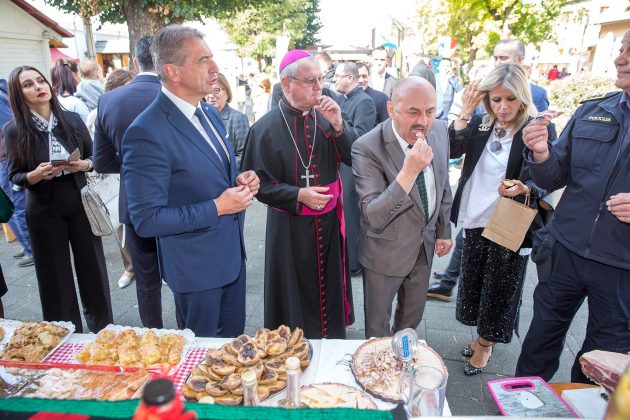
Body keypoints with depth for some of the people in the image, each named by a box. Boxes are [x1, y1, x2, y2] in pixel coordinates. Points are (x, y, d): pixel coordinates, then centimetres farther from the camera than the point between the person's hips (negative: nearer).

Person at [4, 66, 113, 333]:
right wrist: (35, 175, -21)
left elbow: (94, 157, 7)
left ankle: (102, 326, 29)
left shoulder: (72, 120, -2)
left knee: (91, 264, 8)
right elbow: (14, 176, 0)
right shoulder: (15, 130, -6)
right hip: (44, 210, -1)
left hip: (79, 202, 1)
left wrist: (84, 165, -15)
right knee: (55, 273, 8)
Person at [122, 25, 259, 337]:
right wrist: (216, 207, -24)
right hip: (196, 267, -7)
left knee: (235, 340, 25)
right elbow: (146, 220, -22)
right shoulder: (147, 133, -24)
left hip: (232, 254, 7)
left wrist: (240, 182, -6)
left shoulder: (209, 112, 3)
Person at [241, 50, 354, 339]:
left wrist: (338, 125, -18)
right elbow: (258, 183, -10)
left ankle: (333, 337, 43)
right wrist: (299, 195, -21)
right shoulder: (266, 128, -12)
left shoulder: (325, 116, -1)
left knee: (330, 286, 20)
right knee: (296, 293, 12)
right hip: (290, 226, -4)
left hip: (329, 220, 4)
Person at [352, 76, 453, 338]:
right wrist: (410, 171, -42)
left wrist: (443, 230, 14)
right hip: (386, 252, -5)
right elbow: (373, 217, -33)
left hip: (425, 245, 6)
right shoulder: (367, 149, -29)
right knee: (378, 328, 17)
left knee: (412, 318, 28)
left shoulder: (440, 131, -8)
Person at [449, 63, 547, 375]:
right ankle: (482, 336, 40)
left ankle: (485, 344, 31)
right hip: (475, 221, 5)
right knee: (474, 282, 18)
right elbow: (451, 150, -13)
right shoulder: (480, 126, 2)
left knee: (499, 288, 10)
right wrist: (465, 112, -18)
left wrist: (523, 188, -31)